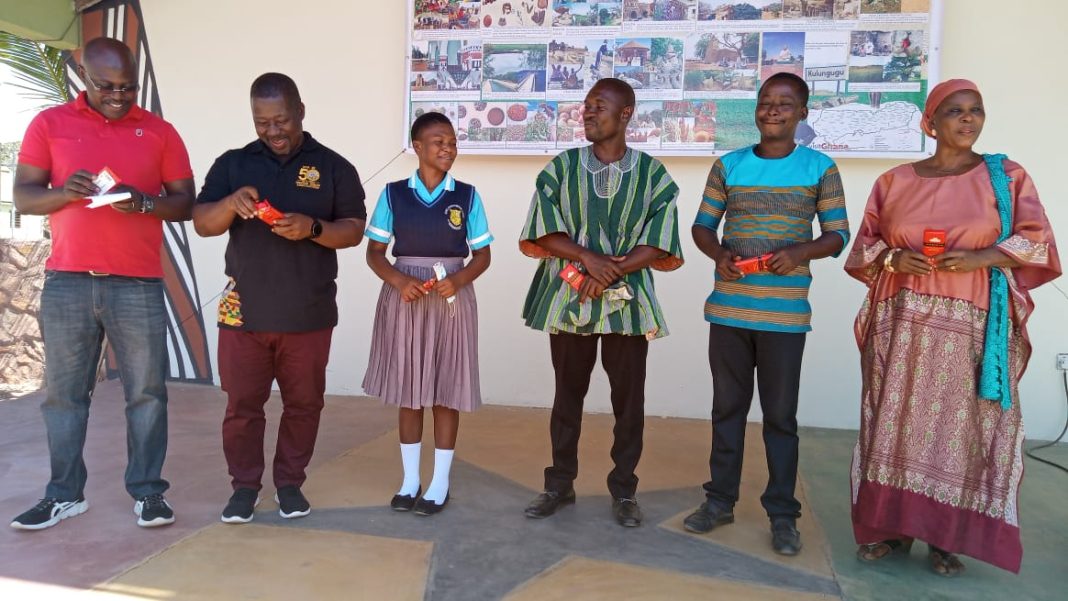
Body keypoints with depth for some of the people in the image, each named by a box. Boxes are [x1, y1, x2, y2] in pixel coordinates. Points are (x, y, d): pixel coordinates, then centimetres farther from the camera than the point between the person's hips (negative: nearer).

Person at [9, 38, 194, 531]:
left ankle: (147, 490, 11)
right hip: (66, 282, 1)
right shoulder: (49, 124, 8)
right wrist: (64, 192, -15)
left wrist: (144, 202, -15)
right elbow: (22, 196, 6)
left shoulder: (159, 132, 7)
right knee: (63, 392, 6)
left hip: (138, 285, -1)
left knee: (146, 392, 1)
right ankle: (64, 494, 18)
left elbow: (186, 203, 5)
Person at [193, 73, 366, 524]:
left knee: (304, 403, 9)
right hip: (244, 311, 1)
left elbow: (354, 230, -2)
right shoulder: (232, 163, 6)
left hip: (308, 314, -1)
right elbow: (201, 223, 1)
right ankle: (244, 485, 23)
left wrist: (312, 227, -21)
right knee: (242, 403, 7)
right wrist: (230, 203, -21)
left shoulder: (333, 167, 3)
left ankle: (290, 482, 26)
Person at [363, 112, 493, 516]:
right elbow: (374, 252, 3)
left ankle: (440, 483, 17)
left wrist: (458, 280, -15)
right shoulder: (394, 194, 1)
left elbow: (482, 254, 4)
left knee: (446, 390, 4)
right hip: (405, 297, 1)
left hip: (451, 300, 0)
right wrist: (399, 281, -15)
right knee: (407, 390, 7)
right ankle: (410, 480, 21)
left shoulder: (467, 196, 1)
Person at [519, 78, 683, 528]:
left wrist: (611, 272, -16)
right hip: (568, 299, 1)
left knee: (628, 398, 6)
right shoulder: (561, 167, 5)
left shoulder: (652, 174, 2)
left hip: (627, 302, -1)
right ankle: (560, 484, 25)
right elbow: (543, 232, -3)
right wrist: (588, 258, -17)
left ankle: (623, 490, 21)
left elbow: (659, 243, -4)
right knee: (568, 394, 10)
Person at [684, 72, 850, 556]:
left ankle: (782, 512, 18)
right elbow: (702, 225, 9)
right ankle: (720, 500, 24)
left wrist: (799, 251, -18)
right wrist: (719, 253, -13)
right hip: (728, 309, 2)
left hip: (785, 313, -2)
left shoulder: (820, 168, 1)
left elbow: (838, 235, 2)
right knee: (727, 406, 11)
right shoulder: (728, 165, 6)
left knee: (780, 415, 5)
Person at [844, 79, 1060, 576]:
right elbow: (864, 247, 11)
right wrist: (893, 259, -10)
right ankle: (891, 526, 14)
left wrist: (981, 258, -14)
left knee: (959, 426, 2)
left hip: (972, 326, -1)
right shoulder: (894, 181, 8)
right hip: (902, 323, 1)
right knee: (897, 422, 2)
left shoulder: (1006, 176, 6)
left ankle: (947, 535, 14)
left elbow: (1037, 241, 3)